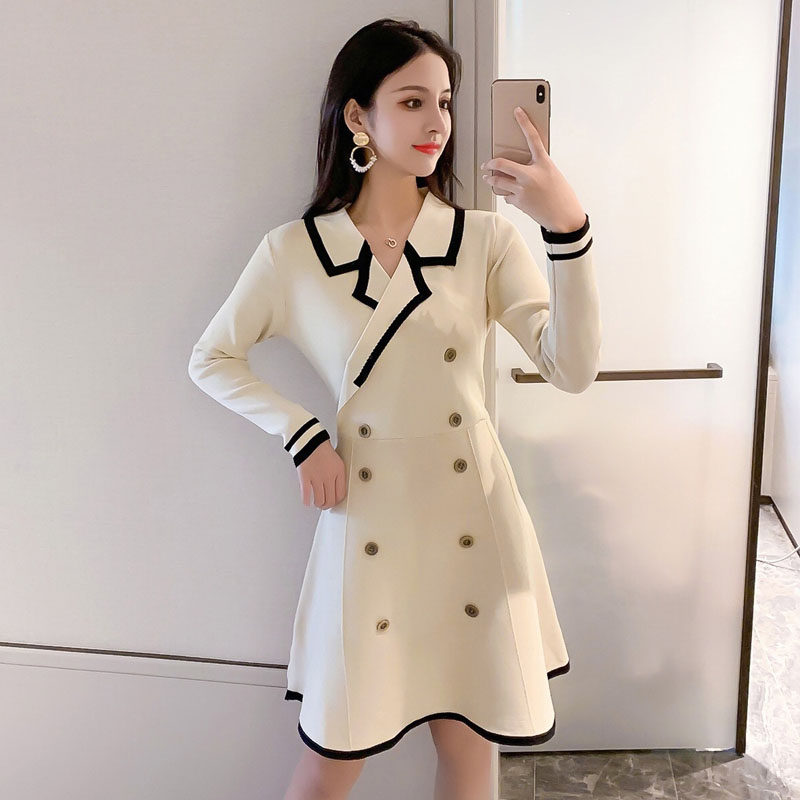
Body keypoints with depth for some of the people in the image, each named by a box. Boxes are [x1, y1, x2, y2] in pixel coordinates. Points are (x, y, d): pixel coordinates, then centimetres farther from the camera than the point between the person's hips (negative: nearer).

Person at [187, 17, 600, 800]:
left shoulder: (486, 239, -4)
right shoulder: (294, 252, -5)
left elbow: (572, 369, -14)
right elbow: (210, 359, 7)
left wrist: (568, 228, -25)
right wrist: (299, 433, -6)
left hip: (473, 520, 1)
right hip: (367, 525, -1)